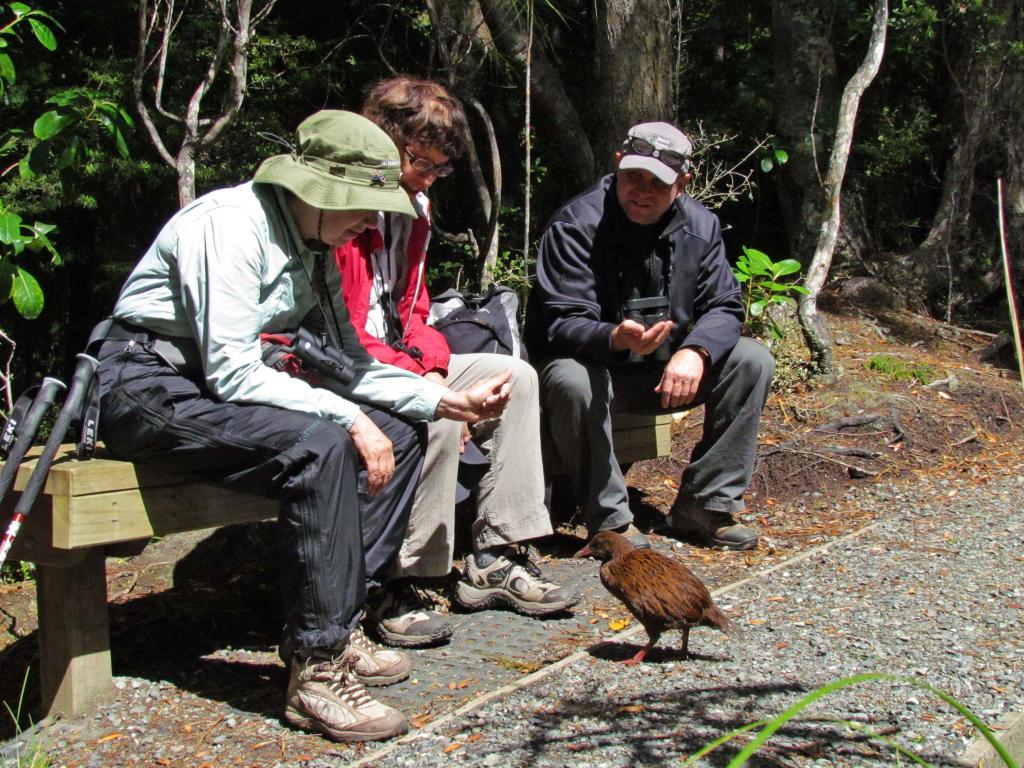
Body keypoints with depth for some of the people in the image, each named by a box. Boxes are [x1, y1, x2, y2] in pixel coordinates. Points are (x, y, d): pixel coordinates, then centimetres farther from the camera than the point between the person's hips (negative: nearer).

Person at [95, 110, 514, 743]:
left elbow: (349, 361, 8)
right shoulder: (233, 224, -20)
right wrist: (349, 417, -26)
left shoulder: (315, 247, 7)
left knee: (399, 431, -3)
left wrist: (450, 402, -3)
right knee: (321, 444, -32)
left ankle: (336, 620, -3)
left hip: (226, 380, 9)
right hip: (153, 387, -9)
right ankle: (317, 669, -26)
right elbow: (231, 371, -26)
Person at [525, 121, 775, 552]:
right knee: (571, 382, -39)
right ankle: (609, 523, -23)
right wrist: (616, 338, -47)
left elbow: (724, 307, -4)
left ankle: (704, 506, -8)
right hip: (594, 364, -5)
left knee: (752, 361, -13)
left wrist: (695, 350, -28)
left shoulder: (700, 225, -2)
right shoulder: (576, 225, -18)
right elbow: (562, 323, -24)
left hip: (664, 368, 5)